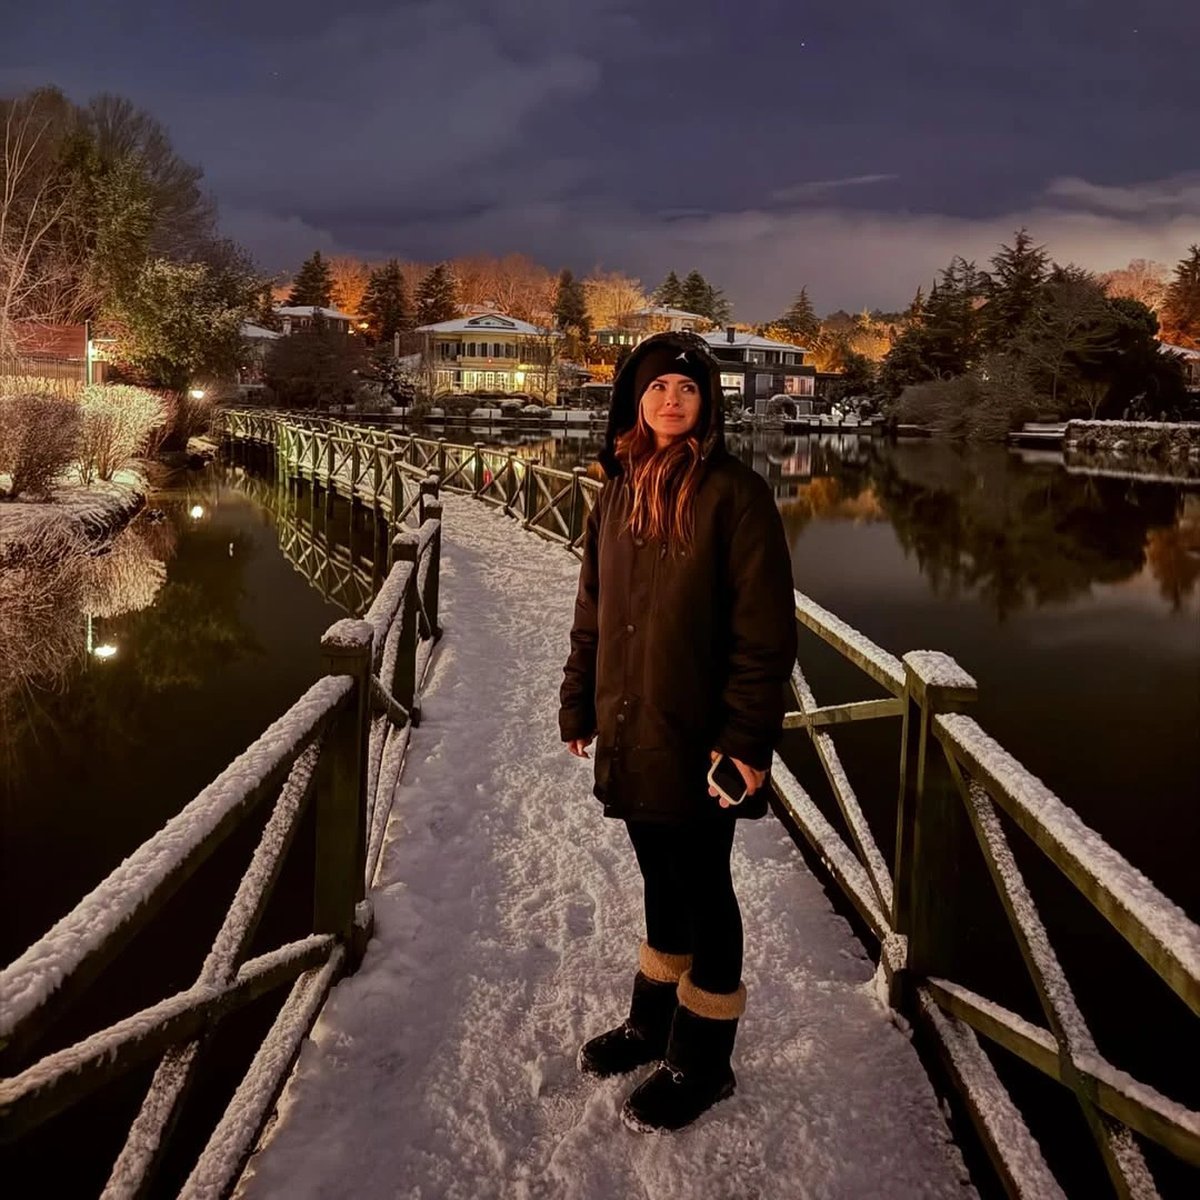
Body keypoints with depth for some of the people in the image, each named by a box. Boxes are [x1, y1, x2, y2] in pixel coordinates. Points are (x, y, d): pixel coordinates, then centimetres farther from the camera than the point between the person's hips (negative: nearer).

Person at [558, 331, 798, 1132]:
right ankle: (654, 1021, 37)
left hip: (697, 734, -6)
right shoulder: (619, 495, 8)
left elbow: (765, 630, -15)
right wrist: (580, 704, 13)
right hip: (631, 729, 6)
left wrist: (748, 736, -18)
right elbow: (593, 614, 14)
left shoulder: (734, 493, -12)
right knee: (661, 878, 19)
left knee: (703, 888, 7)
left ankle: (703, 1059, 22)